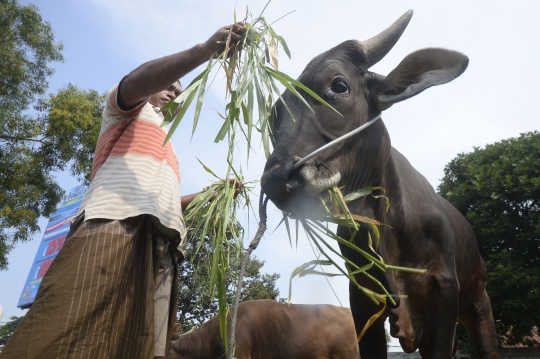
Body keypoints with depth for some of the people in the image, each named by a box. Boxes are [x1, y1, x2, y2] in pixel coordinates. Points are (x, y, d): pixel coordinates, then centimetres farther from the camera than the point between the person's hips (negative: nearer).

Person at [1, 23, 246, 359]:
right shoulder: (133, 107, 22)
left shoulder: (165, 150, 42)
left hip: (160, 242, 7)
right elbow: (137, 81, -4)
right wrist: (207, 48, -15)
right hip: (116, 221, -7)